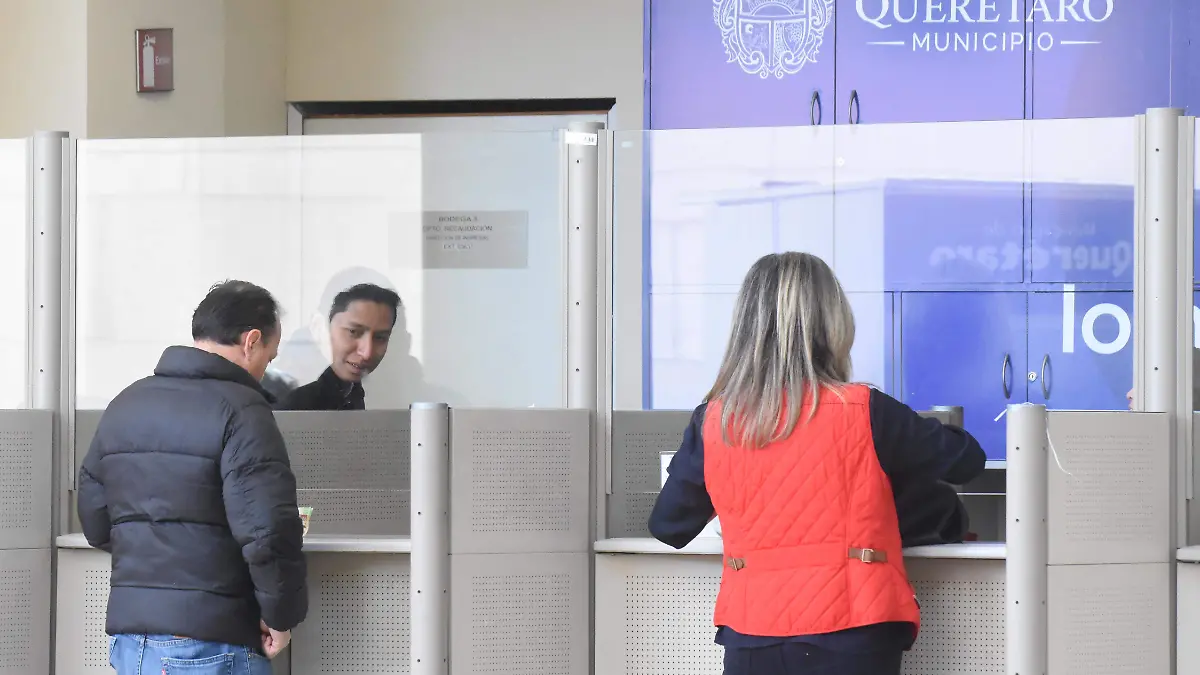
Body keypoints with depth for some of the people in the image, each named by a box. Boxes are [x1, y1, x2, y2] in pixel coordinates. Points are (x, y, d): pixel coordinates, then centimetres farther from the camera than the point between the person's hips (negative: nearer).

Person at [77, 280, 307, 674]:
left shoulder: (124, 404, 13)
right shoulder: (239, 410, -11)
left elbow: (95, 524, 16)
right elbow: (268, 530, -20)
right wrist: (282, 615, -8)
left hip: (127, 638, 7)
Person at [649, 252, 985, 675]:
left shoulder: (712, 423, 1)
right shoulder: (864, 413, -5)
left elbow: (668, 527, 12)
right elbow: (965, 460, 9)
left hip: (749, 639, 3)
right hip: (848, 639, -2)